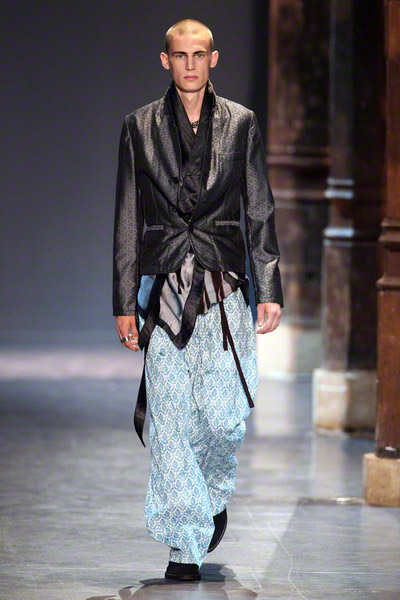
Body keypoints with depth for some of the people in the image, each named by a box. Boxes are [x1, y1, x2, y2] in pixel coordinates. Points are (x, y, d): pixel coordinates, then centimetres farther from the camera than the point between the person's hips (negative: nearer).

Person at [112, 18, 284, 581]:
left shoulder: (240, 123, 6)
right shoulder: (140, 126, 6)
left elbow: (260, 210, 7)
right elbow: (127, 219, 7)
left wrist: (269, 291, 0)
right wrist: (124, 302, 3)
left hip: (223, 286, 0)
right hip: (163, 289, 0)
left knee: (224, 416, -6)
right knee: (171, 420, -4)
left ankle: (215, 494, 26)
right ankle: (186, 545, 2)